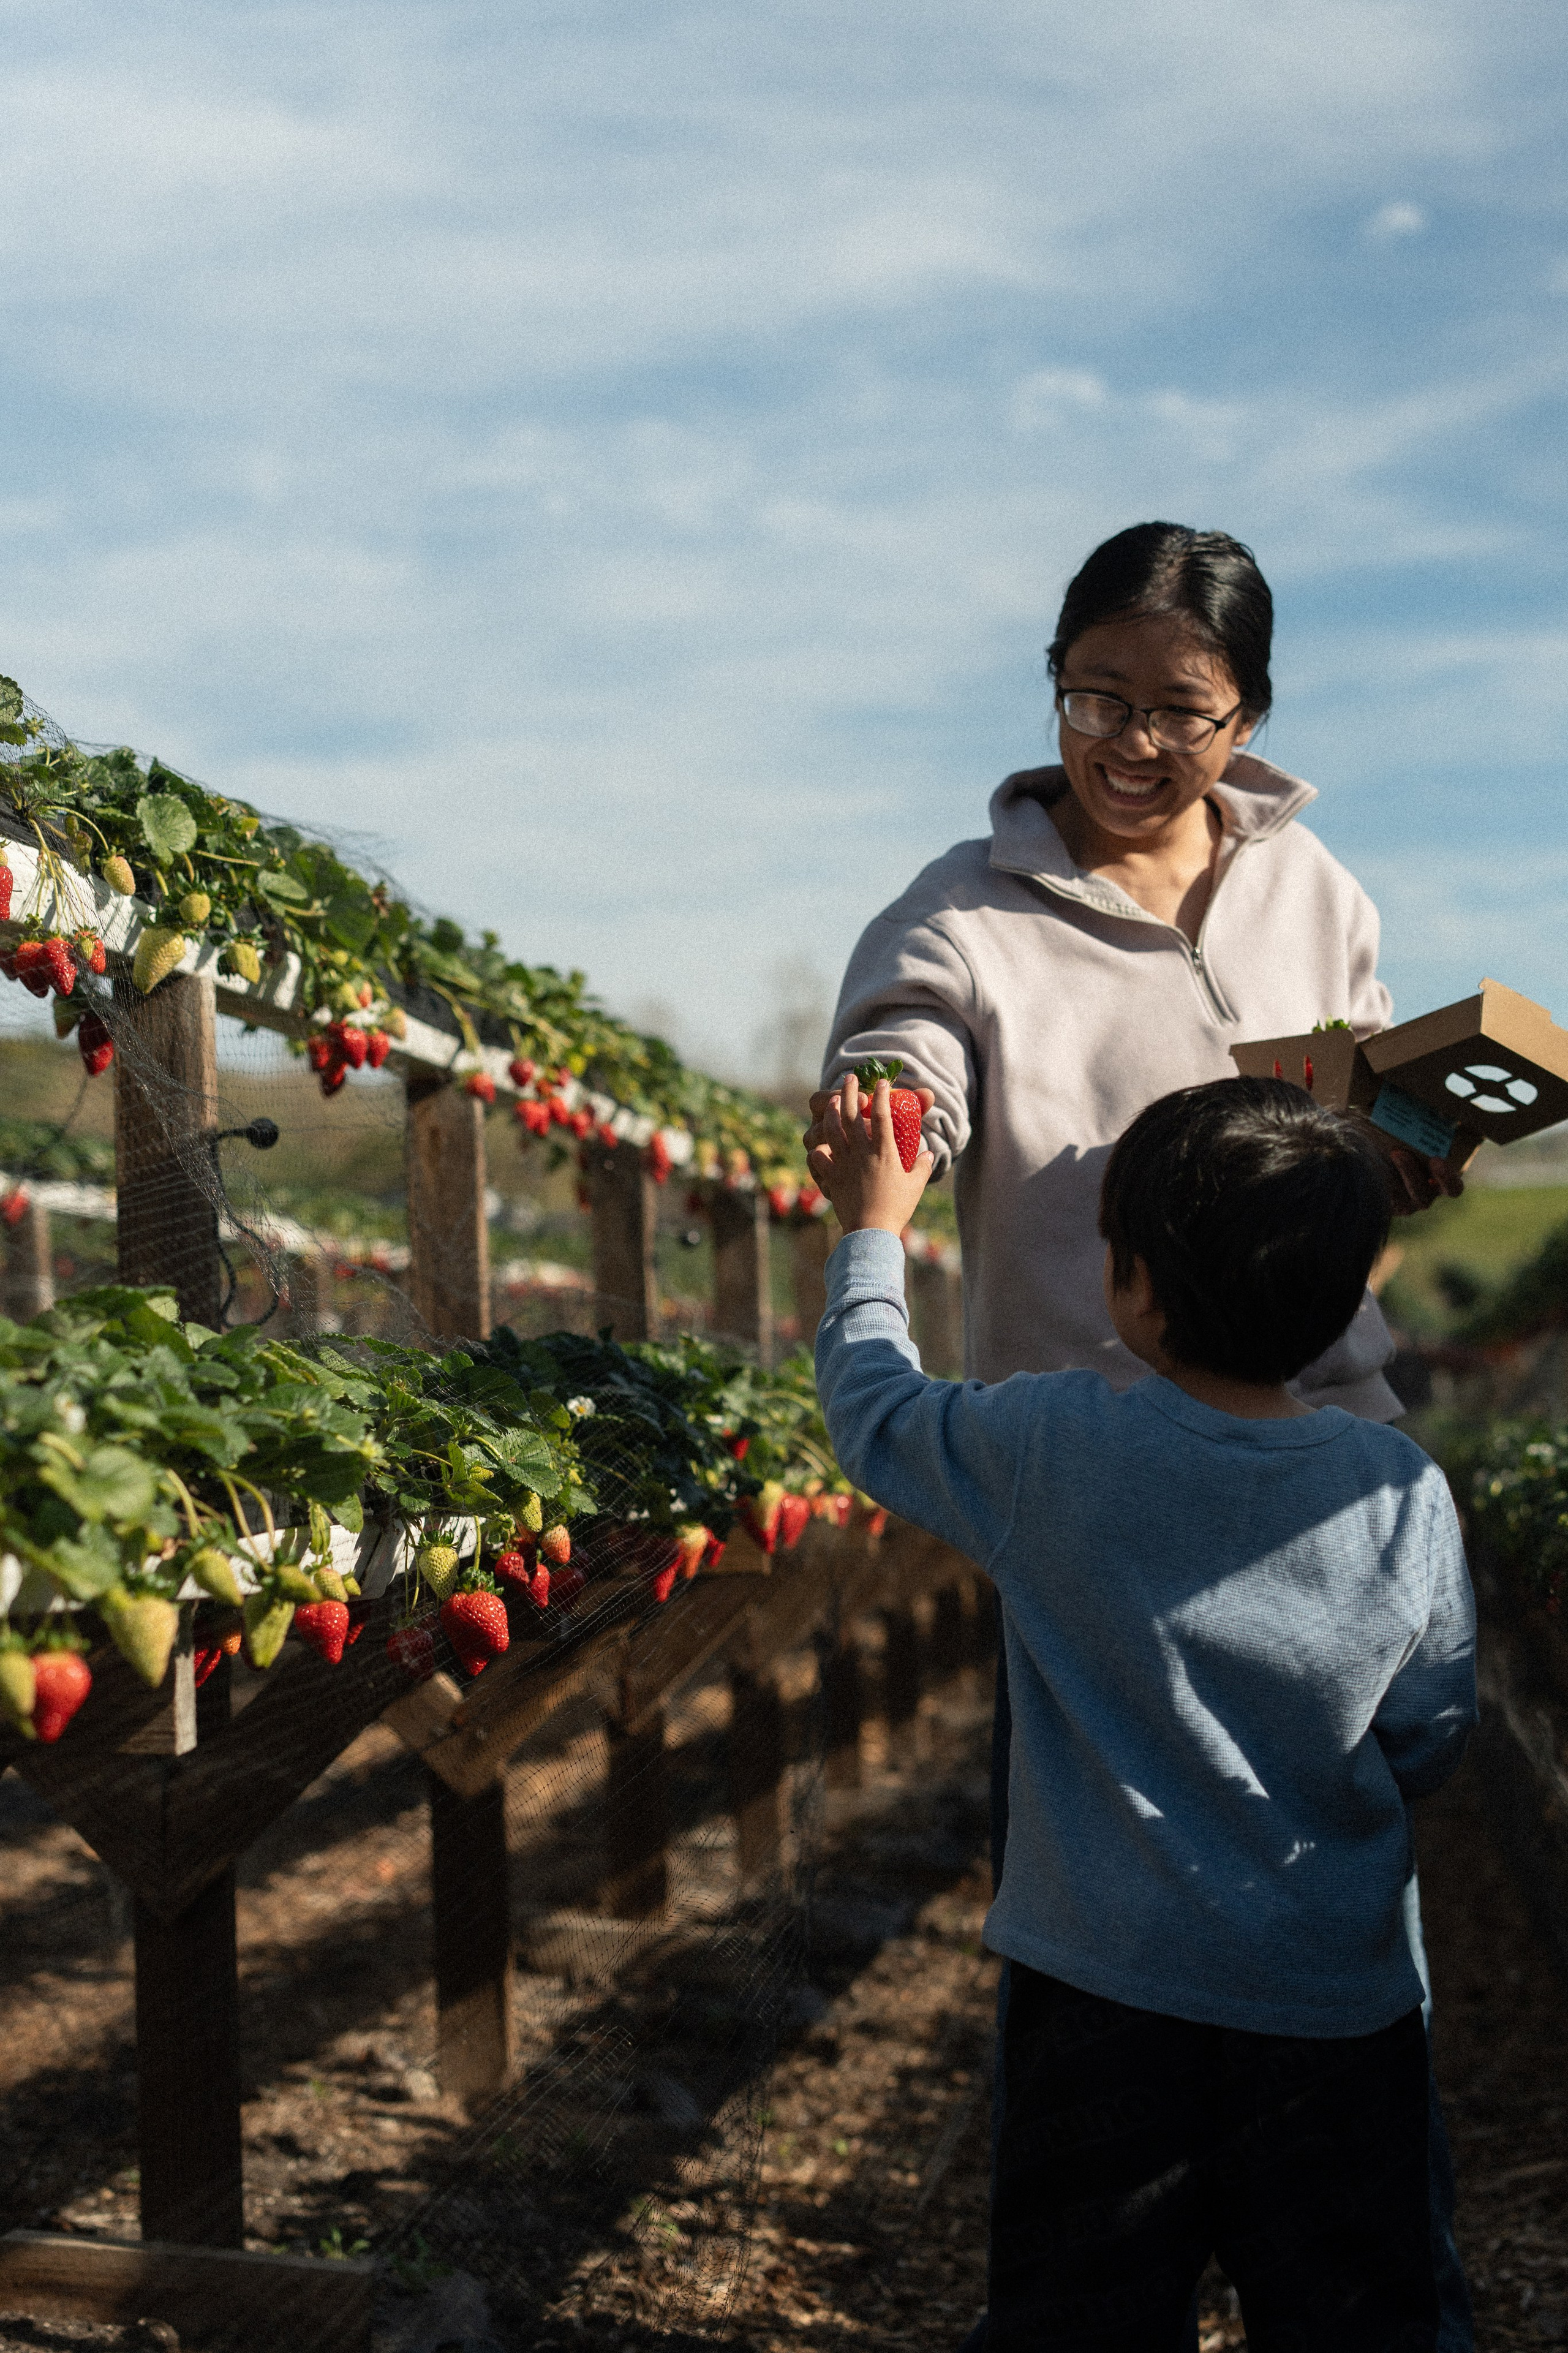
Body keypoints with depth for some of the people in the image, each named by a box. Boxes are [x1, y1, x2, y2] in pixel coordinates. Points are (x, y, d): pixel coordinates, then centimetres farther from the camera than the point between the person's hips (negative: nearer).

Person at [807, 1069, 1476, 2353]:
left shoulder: (1052, 1445, -16)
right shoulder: (1404, 1491, -10)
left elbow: (875, 1412, 4)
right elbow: (1429, 1748, 1)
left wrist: (873, 1229, 18)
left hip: (1109, 1995, -1)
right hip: (1340, 2008, 2)